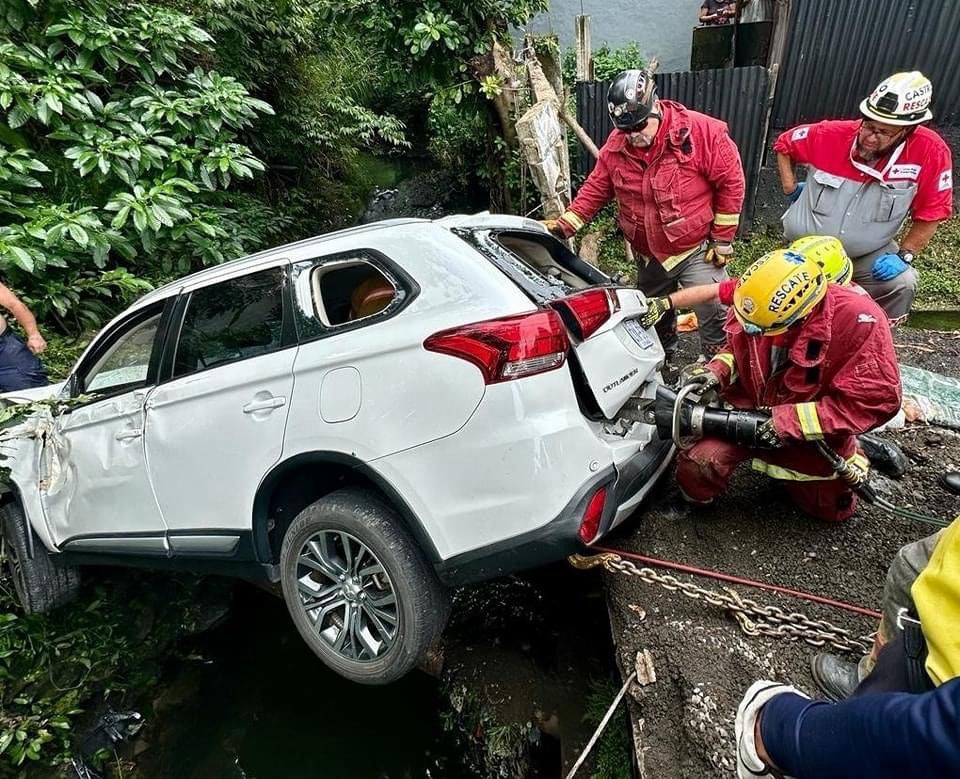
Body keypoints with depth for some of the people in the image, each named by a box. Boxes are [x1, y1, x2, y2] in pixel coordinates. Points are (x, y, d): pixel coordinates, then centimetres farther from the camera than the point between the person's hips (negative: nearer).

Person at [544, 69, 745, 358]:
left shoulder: (702, 131, -20)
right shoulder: (616, 145, -7)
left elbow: (730, 182, -14)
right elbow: (596, 188, 0)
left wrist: (722, 239, -11)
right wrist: (566, 224, -12)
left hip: (697, 250, -4)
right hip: (649, 254, 5)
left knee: (714, 314, -3)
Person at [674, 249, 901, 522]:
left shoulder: (857, 320, -31)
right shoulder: (755, 303, -21)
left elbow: (878, 400, -27)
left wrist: (793, 422, -30)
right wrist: (717, 370, -19)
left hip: (812, 432, 0)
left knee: (832, 508, 21)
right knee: (696, 468, -25)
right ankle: (696, 497, 13)